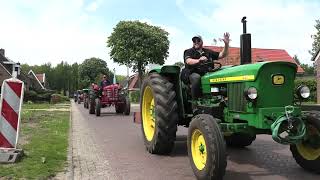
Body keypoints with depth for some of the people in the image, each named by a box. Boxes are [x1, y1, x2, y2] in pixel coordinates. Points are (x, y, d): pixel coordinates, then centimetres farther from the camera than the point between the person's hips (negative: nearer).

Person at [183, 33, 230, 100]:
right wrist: (199, 60, -31)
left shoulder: (208, 52, 22)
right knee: (196, 78, -39)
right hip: (194, 74, -3)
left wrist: (226, 44, 5)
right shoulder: (189, 52, 11)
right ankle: (195, 100, -31)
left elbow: (222, 55, 19)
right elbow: (188, 61, -11)